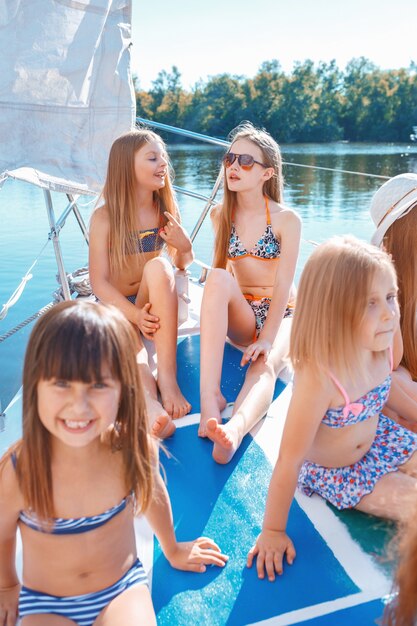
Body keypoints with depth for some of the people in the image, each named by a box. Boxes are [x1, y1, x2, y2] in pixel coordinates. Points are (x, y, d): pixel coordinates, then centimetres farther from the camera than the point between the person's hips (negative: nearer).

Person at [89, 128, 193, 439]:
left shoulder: (166, 210, 0)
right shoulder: (105, 217, -10)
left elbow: (183, 266, 8)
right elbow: (99, 281, -12)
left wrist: (185, 247, -16)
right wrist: (135, 314, -28)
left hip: (157, 306, 2)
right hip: (116, 307, -2)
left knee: (158, 265, -32)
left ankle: (167, 376, -35)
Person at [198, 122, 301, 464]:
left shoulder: (287, 219, -8)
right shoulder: (221, 215, 3)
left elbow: (283, 286, -15)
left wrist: (267, 339, -25)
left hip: (281, 313, -2)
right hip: (241, 315, 2)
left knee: (266, 364, -35)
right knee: (218, 278, -32)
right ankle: (210, 395, -43)